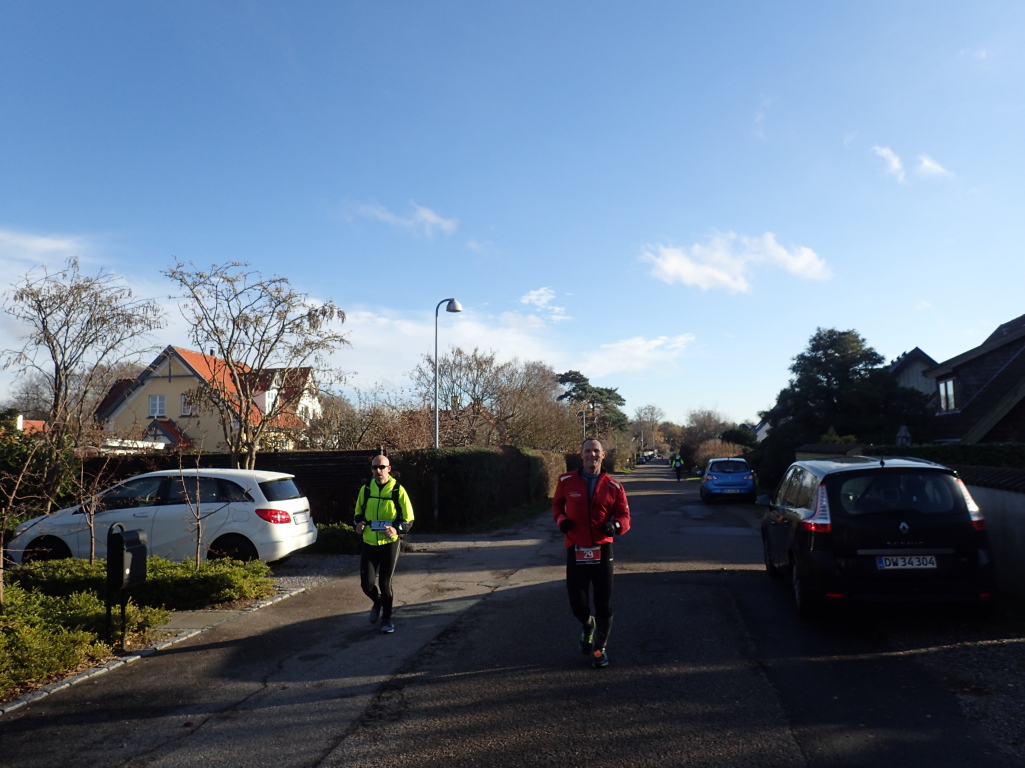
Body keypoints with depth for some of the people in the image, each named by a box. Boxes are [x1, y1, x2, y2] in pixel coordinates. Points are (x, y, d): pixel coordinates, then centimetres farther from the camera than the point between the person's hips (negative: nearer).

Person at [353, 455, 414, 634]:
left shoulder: (398, 490, -8)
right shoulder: (365, 489, 1)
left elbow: (409, 519, -3)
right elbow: (358, 513, 16)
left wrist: (397, 529, -22)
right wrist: (358, 524, -6)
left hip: (389, 544, -3)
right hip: (369, 544, 3)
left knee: (385, 583, 1)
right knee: (367, 583, -1)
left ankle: (386, 618, 23)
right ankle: (378, 602, 33)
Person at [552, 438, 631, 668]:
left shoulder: (613, 486, -2)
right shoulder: (566, 481, -1)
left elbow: (625, 516, 2)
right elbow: (557, 504, 15)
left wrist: (616, 525, -21)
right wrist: (561, 519, -6)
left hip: (602, 549, 0)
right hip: (575, 549, 0)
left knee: (603, 602, 7)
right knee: (577, 602, 3)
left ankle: (600, 648, 27)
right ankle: (587, 625, 39)